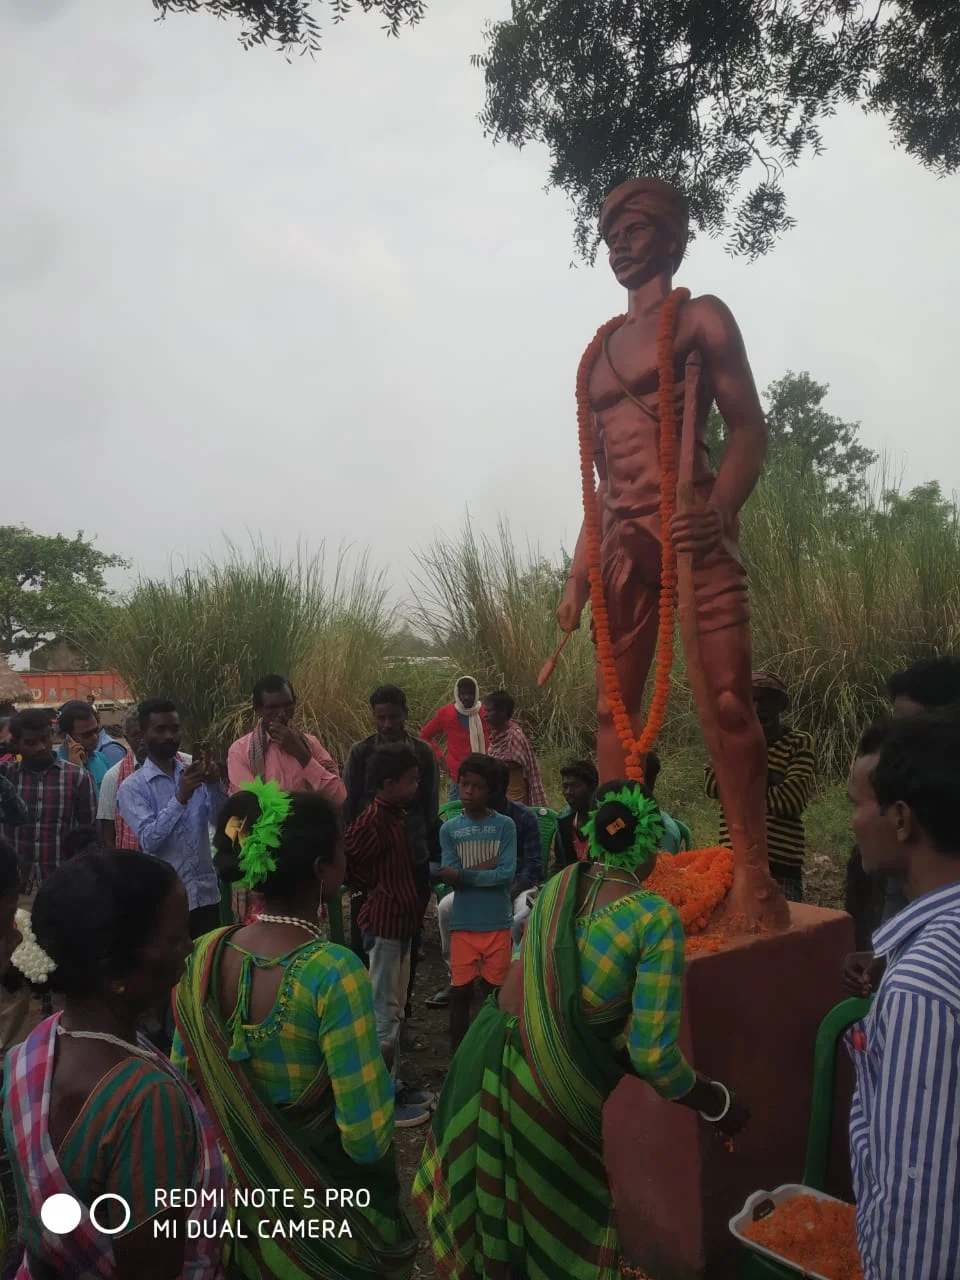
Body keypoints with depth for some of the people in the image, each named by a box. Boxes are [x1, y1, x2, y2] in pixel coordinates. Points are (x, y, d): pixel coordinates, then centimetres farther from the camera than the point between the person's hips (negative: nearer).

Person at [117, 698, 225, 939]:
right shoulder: (132, 787, -6)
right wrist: (180, 798, -26)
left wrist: (215, 786, -17)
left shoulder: (194, 775, 8)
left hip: (206, 892, 4)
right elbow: (149, 840, -17)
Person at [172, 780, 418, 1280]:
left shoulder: (203, 956, -14)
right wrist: (377, 1081, -7)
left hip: (237, 1202, 5)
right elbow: (366, 1140, -27)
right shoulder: (333, 973, -31)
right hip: (327, 1217, -4)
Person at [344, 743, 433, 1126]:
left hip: (401, 923, 9)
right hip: (384, 925, -9)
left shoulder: (396, 816, 7)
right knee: (383, 1012, 3)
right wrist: (373, 888, -13)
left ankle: (393, 1086, 31)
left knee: (395, 1009, 18)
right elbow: (343, 860, -26)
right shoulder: (373, 820, -22)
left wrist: (412, 900, 10)